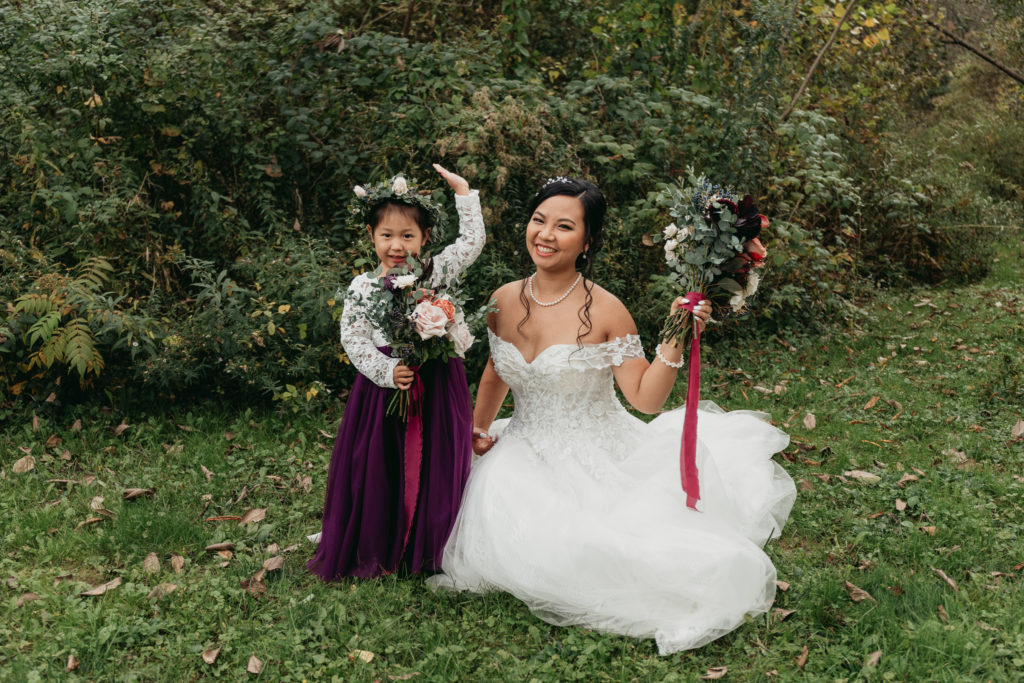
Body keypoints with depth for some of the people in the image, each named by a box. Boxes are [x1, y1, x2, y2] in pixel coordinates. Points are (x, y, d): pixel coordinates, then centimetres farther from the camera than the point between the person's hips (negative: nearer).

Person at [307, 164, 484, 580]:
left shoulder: (435, 272, 0)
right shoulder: (363, 287, -1)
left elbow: (472, 242, 2)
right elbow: (353, 339, -5)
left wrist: (464, 193, 2)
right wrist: (386, 371, -17)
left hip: (436, 387, 0)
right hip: (385, 383, 0)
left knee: (435, 464, 7)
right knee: (380, 466, 8)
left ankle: (430, 547, 24)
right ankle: (380, 550, 25)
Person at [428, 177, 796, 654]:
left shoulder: (605, 311, -15)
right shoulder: (504, 301, -1)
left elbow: (646, 399, -15)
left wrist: (673, 345, -27)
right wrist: (477, 429, 19)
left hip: (596, 462, -5)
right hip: (526, 458, 6)